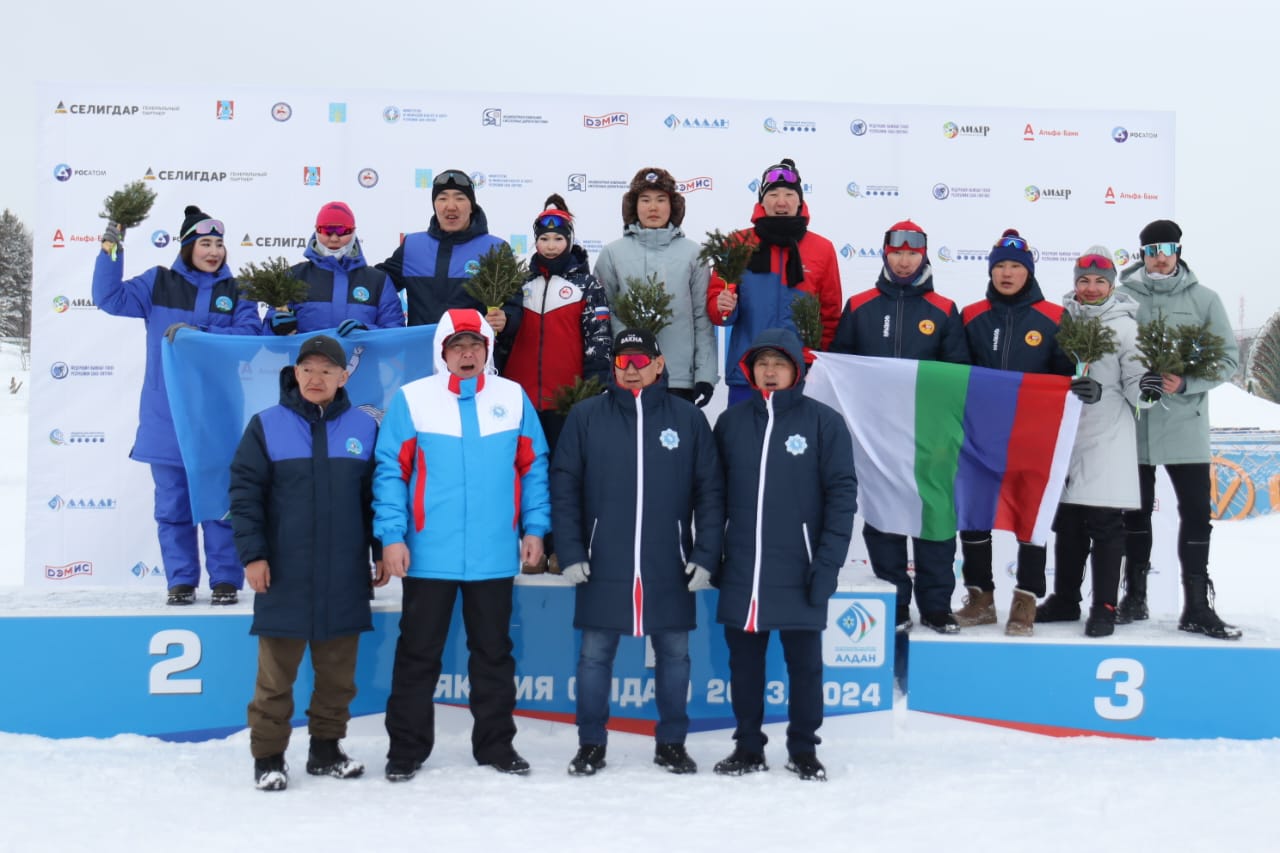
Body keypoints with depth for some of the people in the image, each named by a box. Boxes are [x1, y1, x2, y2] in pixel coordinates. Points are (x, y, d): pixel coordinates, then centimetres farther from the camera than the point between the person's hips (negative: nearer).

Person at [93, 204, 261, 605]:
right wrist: (111, 252, -11)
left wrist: (200, 333, -18)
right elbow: (110, 297, -1)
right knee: (172, 503, 7)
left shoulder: (236, 291, 5)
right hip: (166, 417, 1)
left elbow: (250, 335, -8)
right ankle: (181, 580, 16)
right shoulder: (158, 283, 7)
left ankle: (225, 579, 12)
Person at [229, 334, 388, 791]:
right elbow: (244, 493, -1)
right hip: (284, 575, -2)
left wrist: (381, 551, 7)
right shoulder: (266, 426, 0)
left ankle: (326, 749, 25)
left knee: (338, 670, 10)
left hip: (345, 577, 2)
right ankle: (268, 757, 15)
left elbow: (379, 494, 10)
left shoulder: (365, 427, 5)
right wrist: (252, 554, -7)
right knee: (276, 672, 3)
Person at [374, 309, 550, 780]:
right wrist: (391, 535, -9)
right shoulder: (411, 399, -2)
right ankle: (406, 748, 21)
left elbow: (533, 467, 8)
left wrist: (534, 528, 3)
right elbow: (390, 470, -2)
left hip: (495, 556, 2)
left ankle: (496, 743, 26)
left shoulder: (514, 397, 5)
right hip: (428, 555, -2)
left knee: (494, 651, 13)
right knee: (418, 653, 8)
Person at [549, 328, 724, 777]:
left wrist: (706, 556, -3)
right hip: (603, 566, 0)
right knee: (595, 654, 6)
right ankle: (591, 744, 21)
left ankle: (672, 743, 25)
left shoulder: (688, 418, 4)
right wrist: (571, 553, -6)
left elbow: (710, 492, 3)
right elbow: (564, 487, 1)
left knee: (674, 654, 9)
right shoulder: (585, 416, 2)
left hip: (670, 568, 1)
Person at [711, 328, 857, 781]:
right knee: (743, 662, 11)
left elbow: (842, 493, -6)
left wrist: (828, 563, -12)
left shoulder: (824, 421, -3)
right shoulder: (731, 422, 7)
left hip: (800, 572, -3)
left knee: (804, 663, 8)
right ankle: (748, 746, 25)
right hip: (741, 572, 3)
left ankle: (804, 749, 23)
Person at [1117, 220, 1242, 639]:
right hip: (1132, 424, 0)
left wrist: (1185, 383, -15)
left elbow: (1228, 357, 0)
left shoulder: (1204, 298, 1)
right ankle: (1135, 595, 23)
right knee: (1136, 511, 11)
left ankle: (1197, 607, 9)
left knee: (1196, 512, 1)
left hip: (1185, 424, 0)